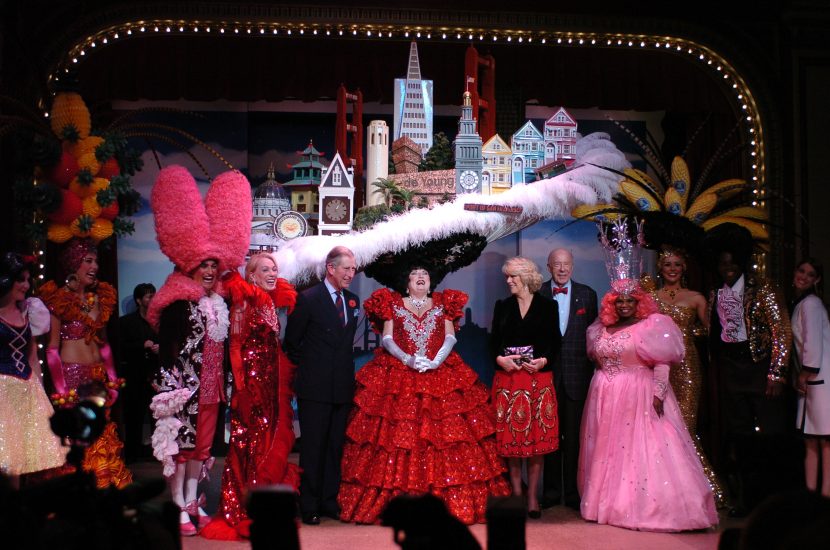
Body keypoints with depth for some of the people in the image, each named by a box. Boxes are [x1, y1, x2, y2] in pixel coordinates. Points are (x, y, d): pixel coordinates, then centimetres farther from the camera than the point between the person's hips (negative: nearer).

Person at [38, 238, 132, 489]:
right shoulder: (60, 298, -7)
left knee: (102, 439, 5)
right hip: (72, 376, -6)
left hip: (98, 378, 6)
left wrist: (113, 380, 12)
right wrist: (61, 390, -15)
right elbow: (52, 348, -10)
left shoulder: (99, 297, 12)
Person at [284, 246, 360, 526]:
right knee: (313, 447, 0)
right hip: (315, 387, -5)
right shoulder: (308, 298, -7)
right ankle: (309, 506, 7)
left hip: (343, 386, 5)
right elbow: (292, 340, -1)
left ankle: (330, 501, 18)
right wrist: (306, 366, 4)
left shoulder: (352, 300, 10)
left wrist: (343, 368, 12)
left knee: (335, 447, 10)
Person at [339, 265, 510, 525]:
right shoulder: (393, 304, 10)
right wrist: (407, 359, -15)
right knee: (398, 434, -7)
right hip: (399, 377, -1)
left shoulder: (443, 304, 13)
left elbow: (450, 338, 3)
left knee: (445, 432, -6)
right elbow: (387, 339, 0)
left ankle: (455, 502, -3)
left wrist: (436, 361, -14)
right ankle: (396, 502, -3)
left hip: (440, 376, 1)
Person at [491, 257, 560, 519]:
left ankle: (532, 496, 7)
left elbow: (555, 342, 3)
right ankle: (516, 494, 10)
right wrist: (499, 358, -11)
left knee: (537, 438, 0)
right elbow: (493, 340, 8)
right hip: (508, 377, 2)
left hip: (539, 377, -2)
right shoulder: (502, 306, 10)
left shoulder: (547, 306, 4)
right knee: (511, 437, 2)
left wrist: (544, 360, -14)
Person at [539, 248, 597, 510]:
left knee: (574, 436, 4)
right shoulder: (537, 294, 3)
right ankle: (551, 491, 16)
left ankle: (572, 491, 12)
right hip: (547, 373, -1)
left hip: (577, 374, 1)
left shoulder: (587, 294, 7)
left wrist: (591, 370, 1)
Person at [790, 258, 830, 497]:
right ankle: (811, 492, 11)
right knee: (811, 441, 8)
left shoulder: (810, 303, -10)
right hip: (811, 380, 10)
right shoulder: (799, 304, 19)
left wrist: (805, 375, -8)